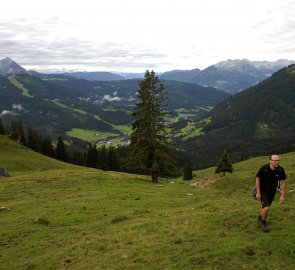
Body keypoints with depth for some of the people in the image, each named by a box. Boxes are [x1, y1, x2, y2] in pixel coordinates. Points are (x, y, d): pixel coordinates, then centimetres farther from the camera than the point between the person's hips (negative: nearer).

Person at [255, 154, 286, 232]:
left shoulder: (281, 170, -19)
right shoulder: (264, 168, -26)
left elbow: (283, 182, -8)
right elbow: (258, 179, -13)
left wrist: (282, 196, -9)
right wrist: (258, 192, -13)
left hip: (272, 191, 4)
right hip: (263, 190, -4)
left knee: (265, 207, 19)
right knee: (266, 208, -14)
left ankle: (260, 217, 48)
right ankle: (263, 223, 12)